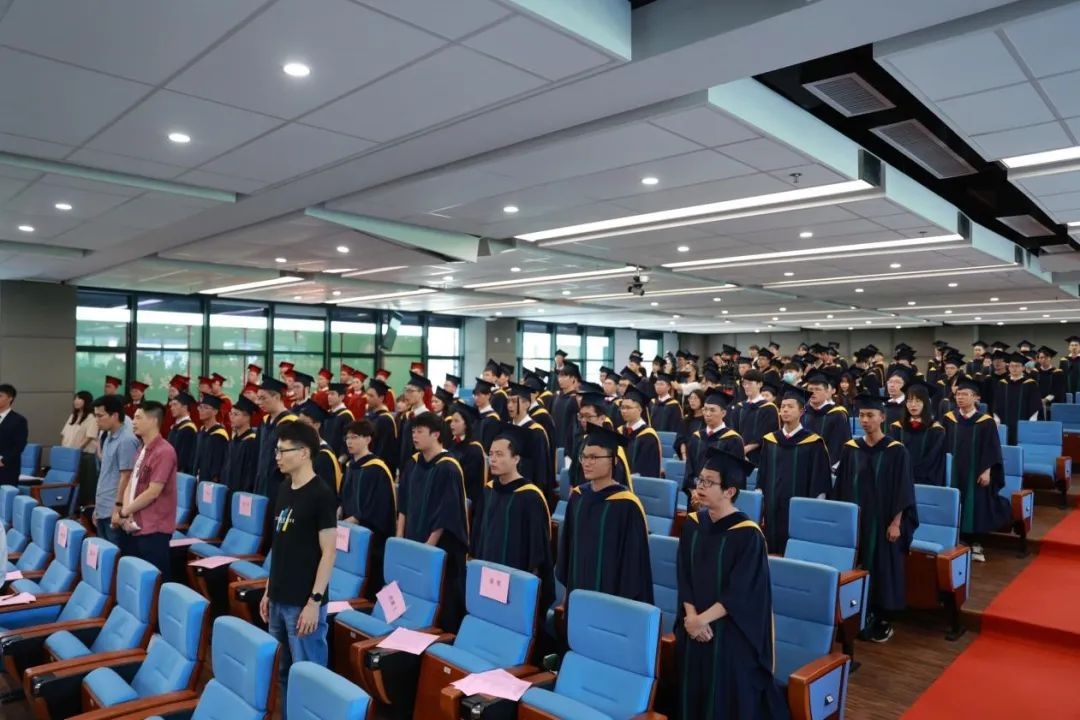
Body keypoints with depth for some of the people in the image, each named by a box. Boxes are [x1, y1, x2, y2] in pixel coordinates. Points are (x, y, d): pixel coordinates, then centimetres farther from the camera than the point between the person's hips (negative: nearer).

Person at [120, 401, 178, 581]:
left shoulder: (164, 452, -17)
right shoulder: (142, 451, 13)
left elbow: (153, 492, -19)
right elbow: (131, 484, 12)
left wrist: (124, 512, -7)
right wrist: (126, 512, -5)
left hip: (154, 529, -9)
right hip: (136, 526, 9)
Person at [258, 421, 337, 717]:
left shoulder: (321, 494, -14)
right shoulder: (283, 489, 8)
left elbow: (329, 552, -15)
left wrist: (315, 601, -17)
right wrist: (269, 590, 15)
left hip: (303, 602, -7)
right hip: (279, 599, 8)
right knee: (284, 673, 17)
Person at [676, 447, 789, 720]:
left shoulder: (747, 535, -16)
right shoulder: (693, 524, 1)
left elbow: (740, 593, -17)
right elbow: (683, 576, 2)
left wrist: (703, 619, -18)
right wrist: (691, 616, -10)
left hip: (732, 633, -5)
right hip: (693, 630, 5)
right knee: (693, 693, 14)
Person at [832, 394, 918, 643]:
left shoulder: (896, 451, -8)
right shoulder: (850, 448, 2)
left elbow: (903, 491, -7)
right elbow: (841, 487, 7)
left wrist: (896, 523, -12)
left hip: (883, 522, -3)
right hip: (854, 521, 3)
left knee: (883, 569, 5)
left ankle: (884, 620, 18)